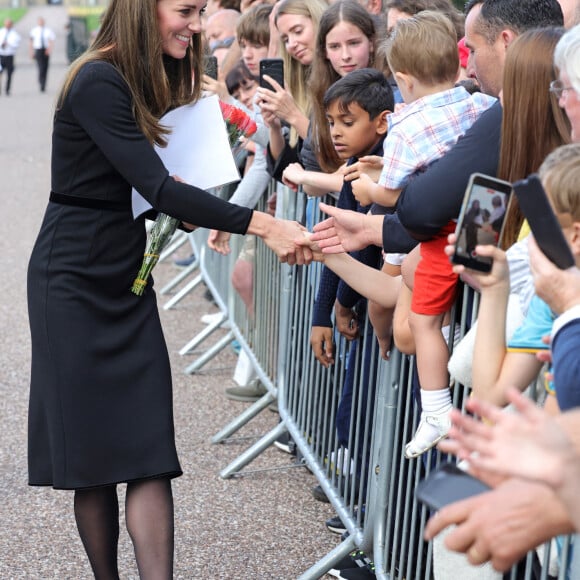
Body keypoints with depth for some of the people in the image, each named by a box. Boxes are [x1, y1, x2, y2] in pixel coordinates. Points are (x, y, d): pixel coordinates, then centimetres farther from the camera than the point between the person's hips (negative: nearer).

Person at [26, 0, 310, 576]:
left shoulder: (150, 81, 12)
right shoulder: (98, 82, -17)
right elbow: (156, 186, -25)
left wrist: (205, 219, -6)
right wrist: (262, 225, -29)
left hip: (127, 277, 8)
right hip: (76, 279, -7)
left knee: (148, 451, -3)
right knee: (92, 448, 2)